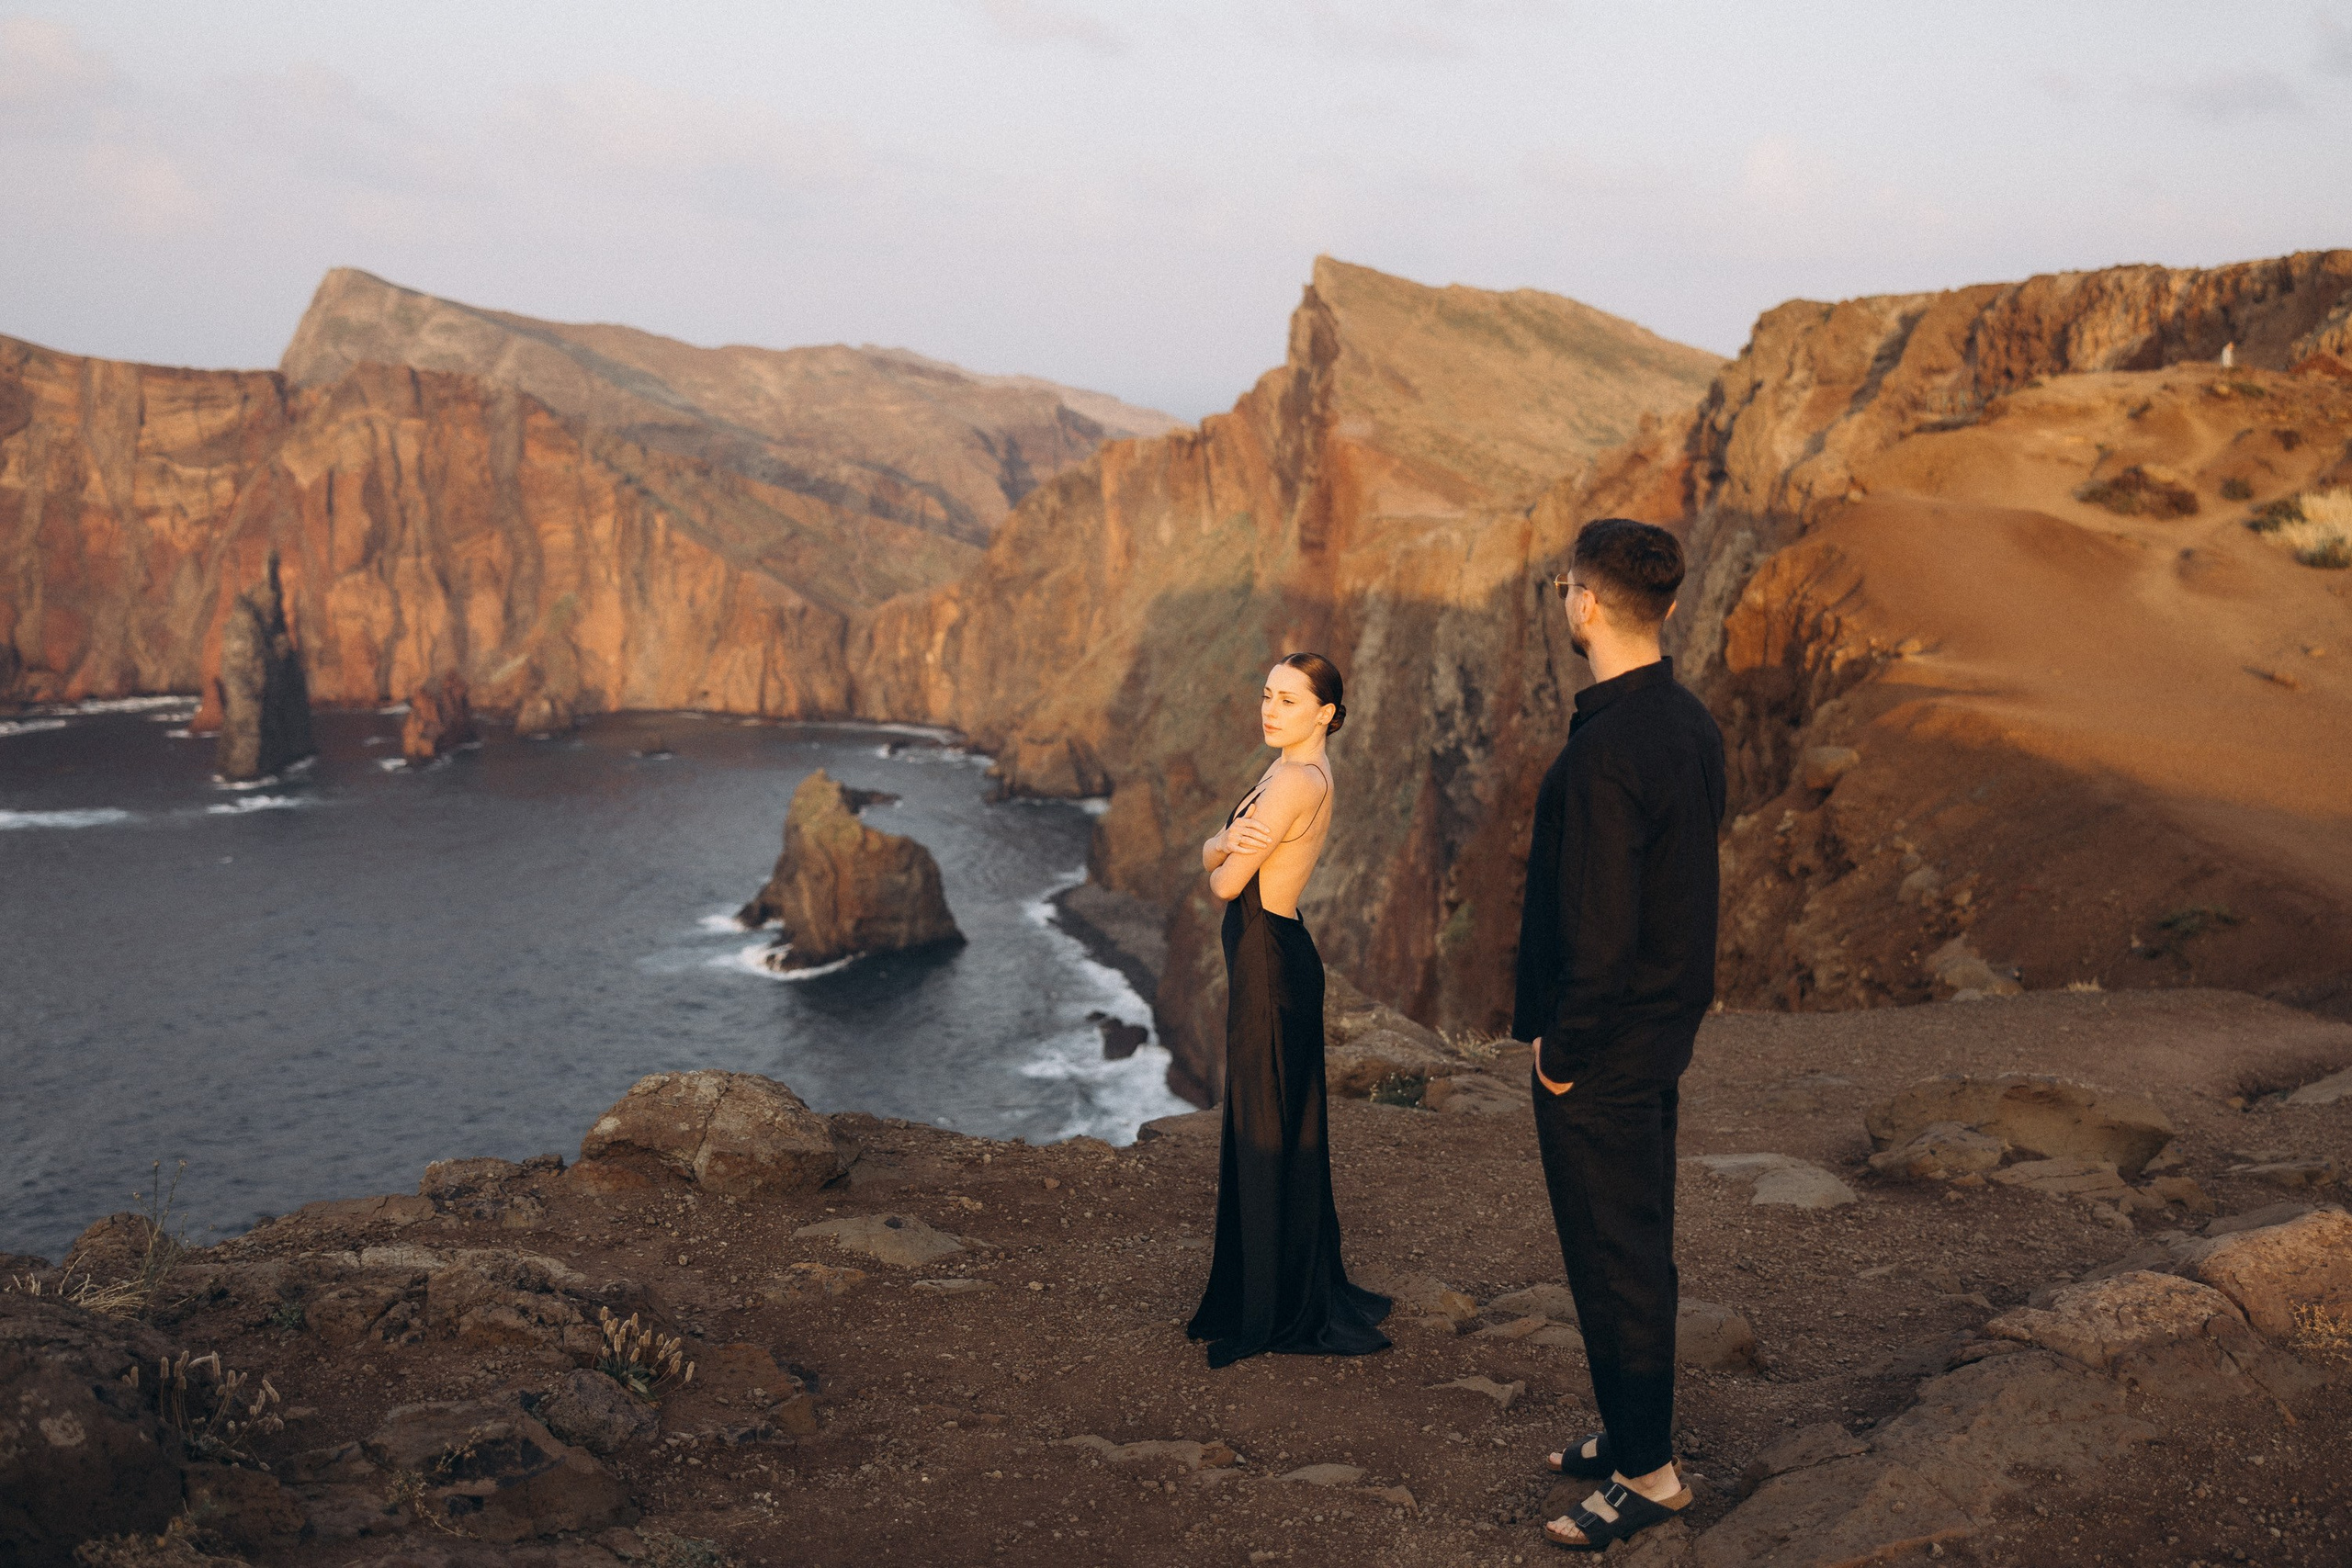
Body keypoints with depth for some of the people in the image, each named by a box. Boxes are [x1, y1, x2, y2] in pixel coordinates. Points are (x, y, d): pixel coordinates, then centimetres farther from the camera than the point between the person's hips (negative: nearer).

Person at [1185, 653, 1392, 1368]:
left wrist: (1229, 856, 5)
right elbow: (1209, 855, 6)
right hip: (1280, 956, 10)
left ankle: (1274, 1315, 9)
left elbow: (1225, 884, -17)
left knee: (1266, 1134, -1)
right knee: (1284, 1130, 16)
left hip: (1268, 962, -10)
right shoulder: (1310, 775, 12)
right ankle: (1306, 1296, 27)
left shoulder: (1293, 783, -19)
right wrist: (1230, 841, -16)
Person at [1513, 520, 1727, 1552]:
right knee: (1640, 1242, 19)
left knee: (1612, 1257, 3)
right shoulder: (1690, 724, 4)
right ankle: (1633, 1434, 33)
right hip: (1663, 1031, 9)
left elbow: (1598, 928, -26)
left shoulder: (1605, 753, -26)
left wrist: (1562, 1051, -14)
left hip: (1603, 1052, -9)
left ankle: (1647, 1472, 14)